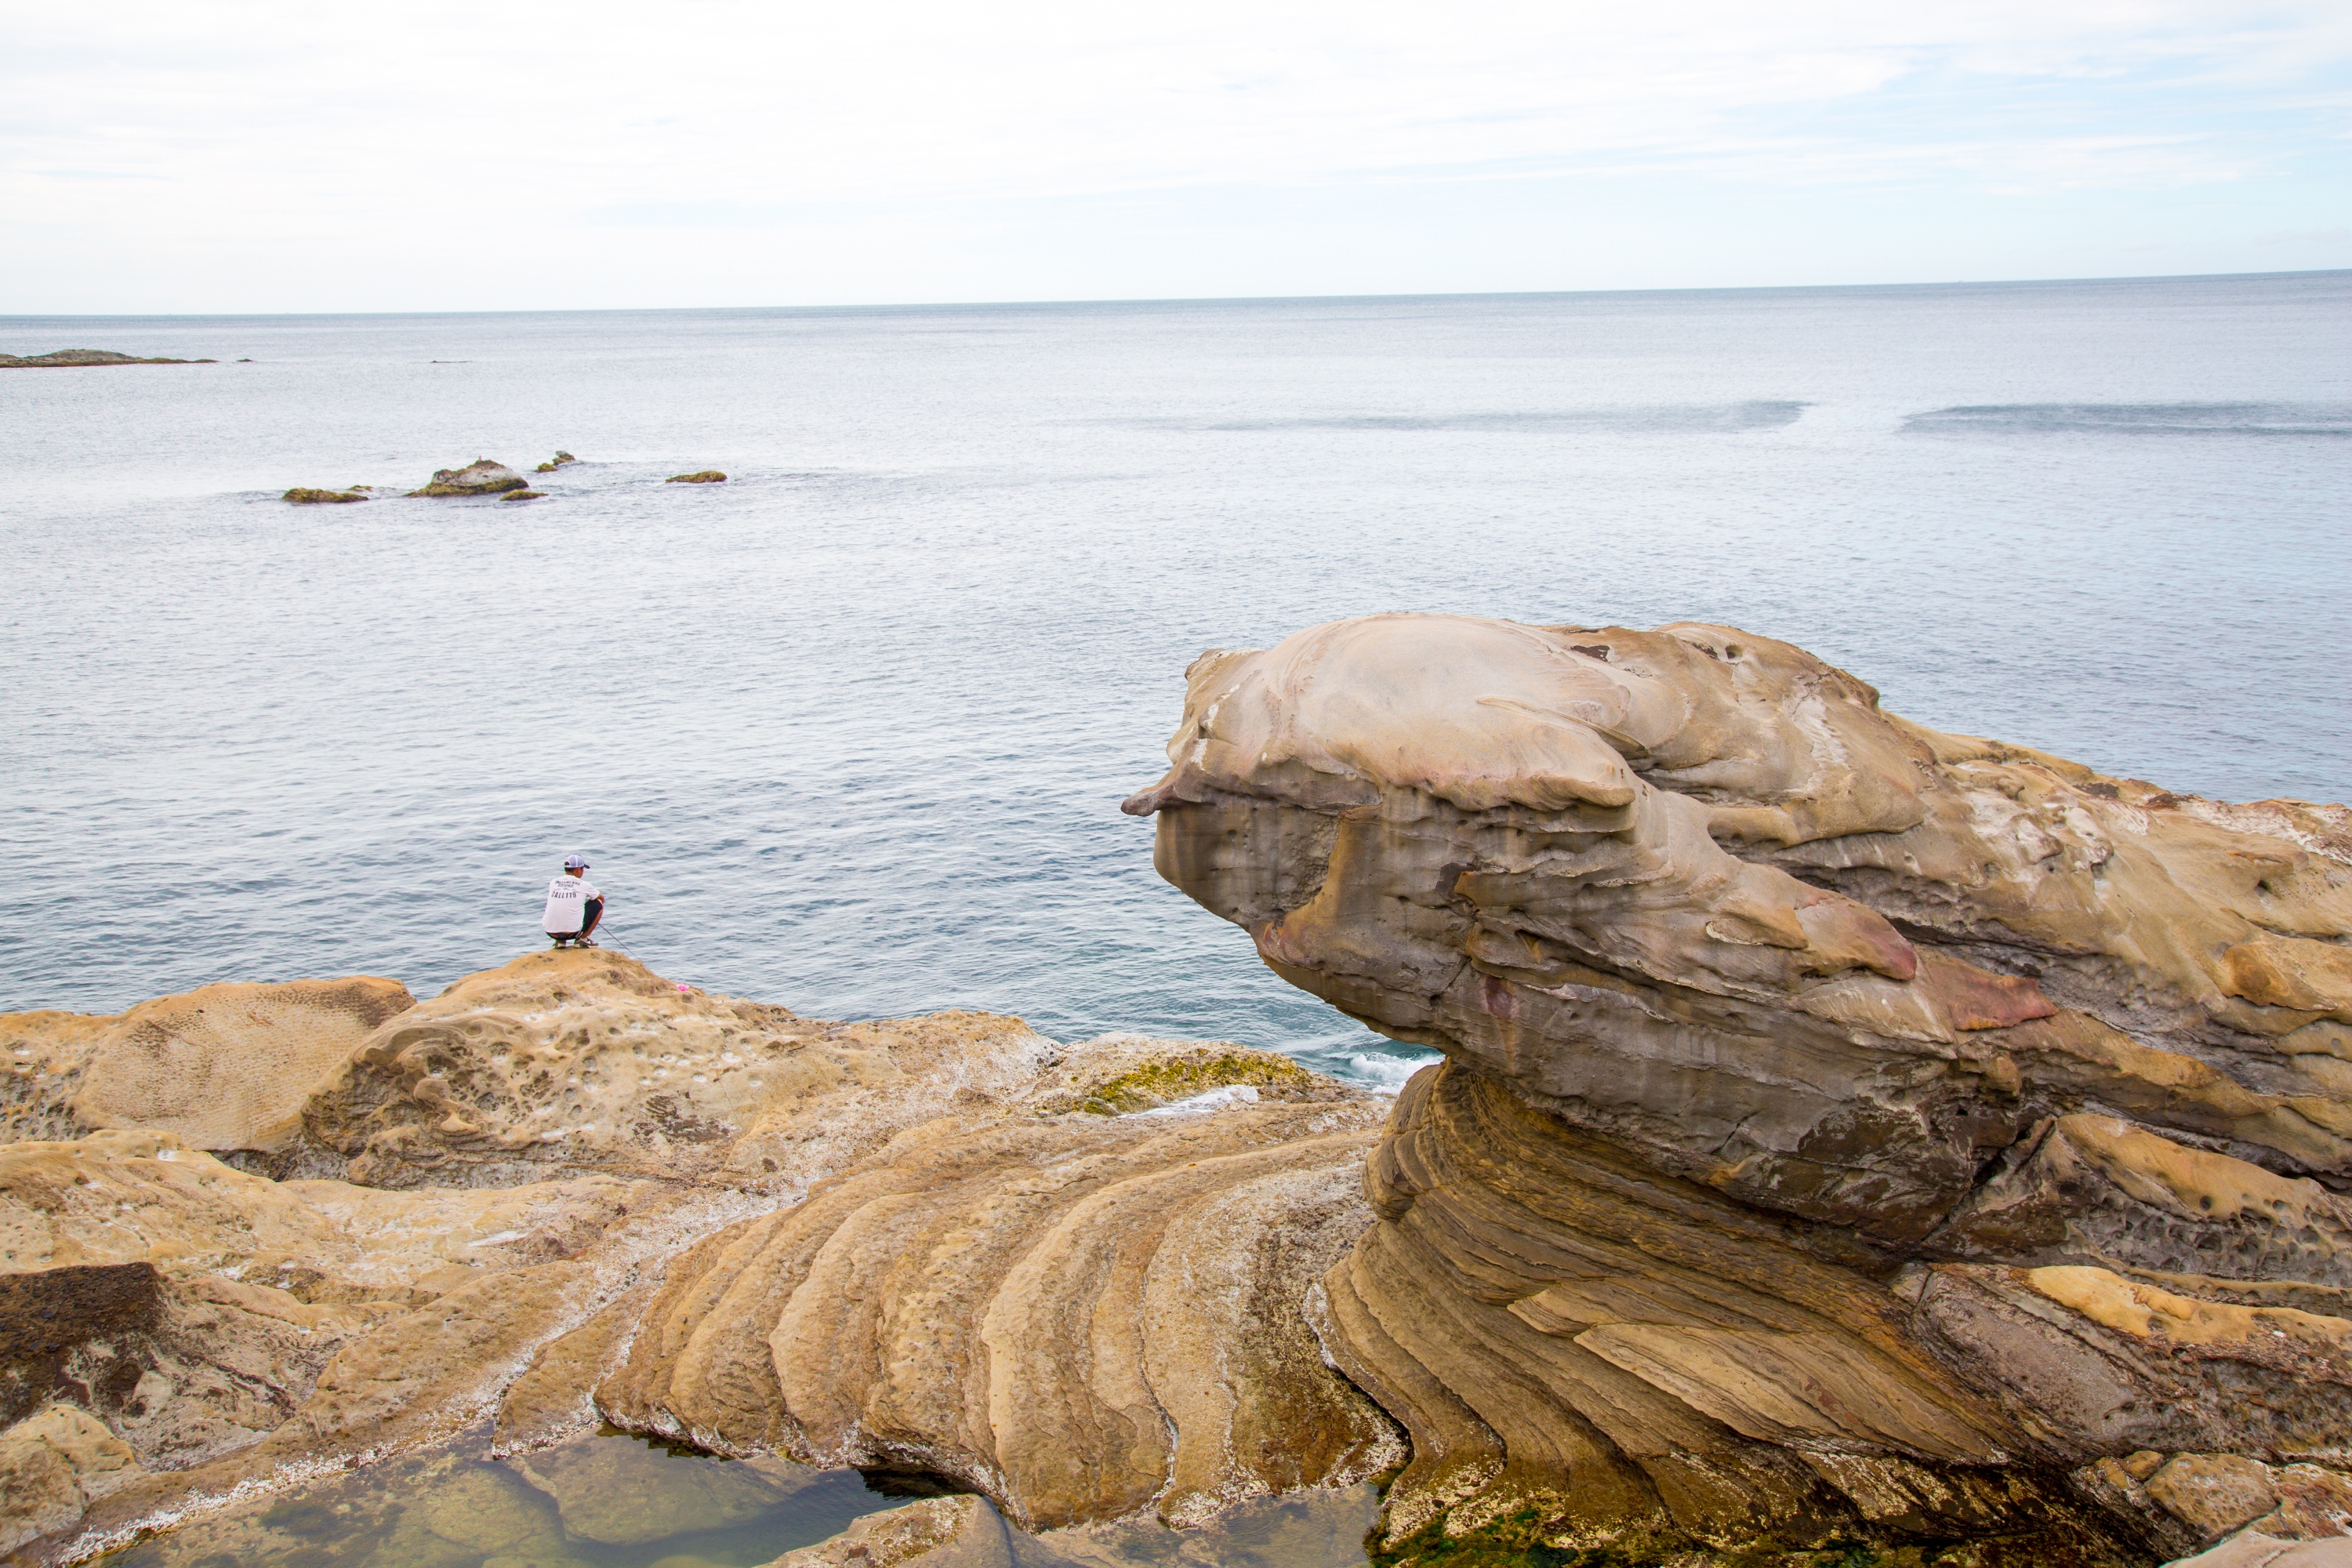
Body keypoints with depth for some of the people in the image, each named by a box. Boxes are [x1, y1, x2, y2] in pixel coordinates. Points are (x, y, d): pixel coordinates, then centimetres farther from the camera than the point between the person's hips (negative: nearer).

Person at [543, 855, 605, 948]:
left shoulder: (553, 883, 8)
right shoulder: (584, 885, -1)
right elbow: (602, 898, 20)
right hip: (572, 932, -4)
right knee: (598, 904, 14)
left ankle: (560, 941, 18)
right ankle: (582, 939, 12)